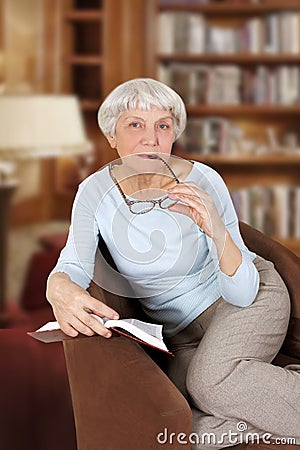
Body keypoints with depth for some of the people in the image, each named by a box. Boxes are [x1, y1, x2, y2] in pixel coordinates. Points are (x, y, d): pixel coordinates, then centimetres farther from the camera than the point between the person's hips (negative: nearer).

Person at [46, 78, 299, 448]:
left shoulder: (202, 183, -19)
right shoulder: (95, 191, -10)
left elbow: (242, 293, -20)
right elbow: (72, 267, -15)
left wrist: (218, 232, -39)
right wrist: (61, 290, -40)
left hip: (252, 299, -3)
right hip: (184, 333, 3)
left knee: (212, 377, -34)